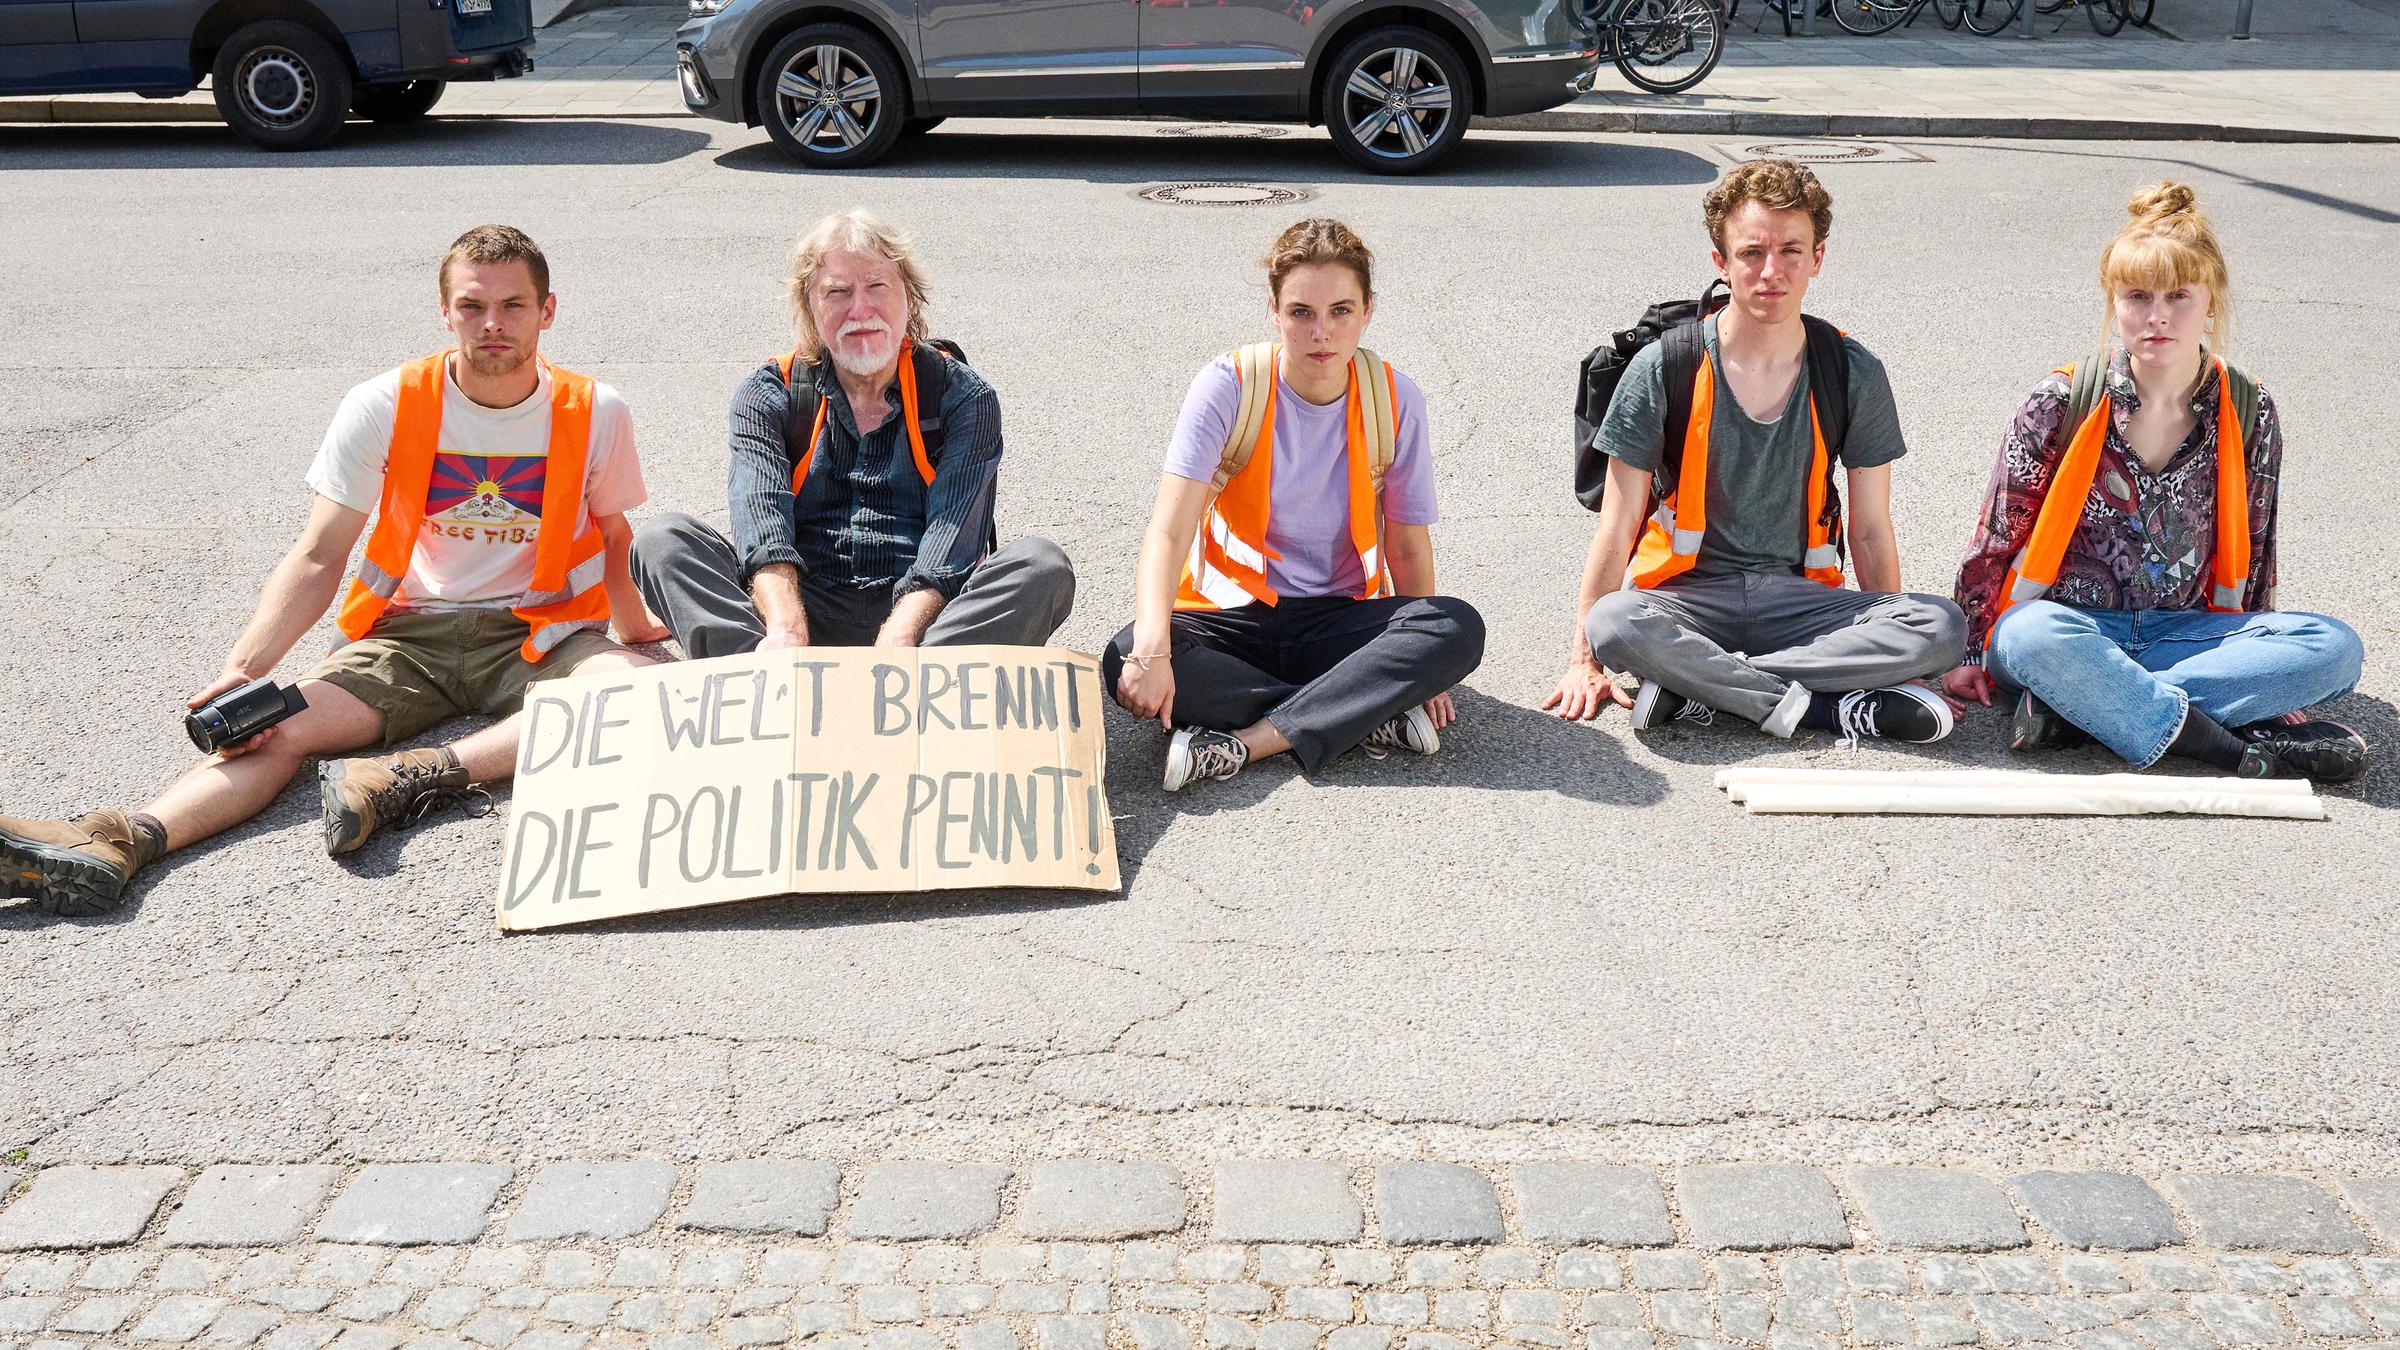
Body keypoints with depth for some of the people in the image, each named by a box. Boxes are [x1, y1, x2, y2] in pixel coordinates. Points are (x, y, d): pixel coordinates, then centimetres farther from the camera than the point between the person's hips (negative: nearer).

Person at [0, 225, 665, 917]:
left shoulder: (594, 412, -6)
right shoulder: (384, 407, -6)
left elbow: (614, 538, 12)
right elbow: (317, 560, -6)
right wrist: (243, 669, -17)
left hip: (539, 633, -1)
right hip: (412, 632, 1)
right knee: (277, 728, -25)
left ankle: (416, 776, -40)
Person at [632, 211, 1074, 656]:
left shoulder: (964, 398, 5)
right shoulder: (767, 395, 9)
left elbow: (951, 544, -9)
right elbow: (762, 523, -9)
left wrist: (896, 643, -29)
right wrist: (787, 631, -31)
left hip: (921, 619, -1)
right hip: (806, 608, 1)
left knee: (1044, 567, -27)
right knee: (664, 540, -19)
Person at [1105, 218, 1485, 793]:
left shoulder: (1395, 399, -5)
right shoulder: (1230, 385, -12)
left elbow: (1408, 547, 0)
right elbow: (1169, 530, -21)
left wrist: (1418, 668, -14)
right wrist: (1152, 650, -37)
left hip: (1342, 618, 1)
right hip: (1230, 612, -1)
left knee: (1460, 628, -28)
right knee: (1124, 662, -32)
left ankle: (1249, 741, -29)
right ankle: (1374, 717, -28)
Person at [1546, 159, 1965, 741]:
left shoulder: (1854, 373, 2)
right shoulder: (1664, 368, -4)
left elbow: (1870, 530, 8)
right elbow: (1617, 526, -3)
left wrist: (1891, 658, 7)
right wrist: (1584, 660, -8)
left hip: (1797, 596, 3)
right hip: (1684, 592, -2)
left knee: (1942, 627, -24)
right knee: (1615, 625, -36)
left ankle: (1697, 685, -26)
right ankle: (1838, 709, -27)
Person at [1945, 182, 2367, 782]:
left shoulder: (2248, 412, 2)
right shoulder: (2062, 402, -6)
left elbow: (2252, 551, 11)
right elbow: (1999, 535, -1)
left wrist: (2260, 671, 14)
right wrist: (1972, 651, 0)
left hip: (2183, 631, 4)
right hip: (2069, 625, -3)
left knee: (2335, 647, -21)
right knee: (2030, 636, -38)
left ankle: (2081, 705, -29)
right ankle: (2241, 749, -31)